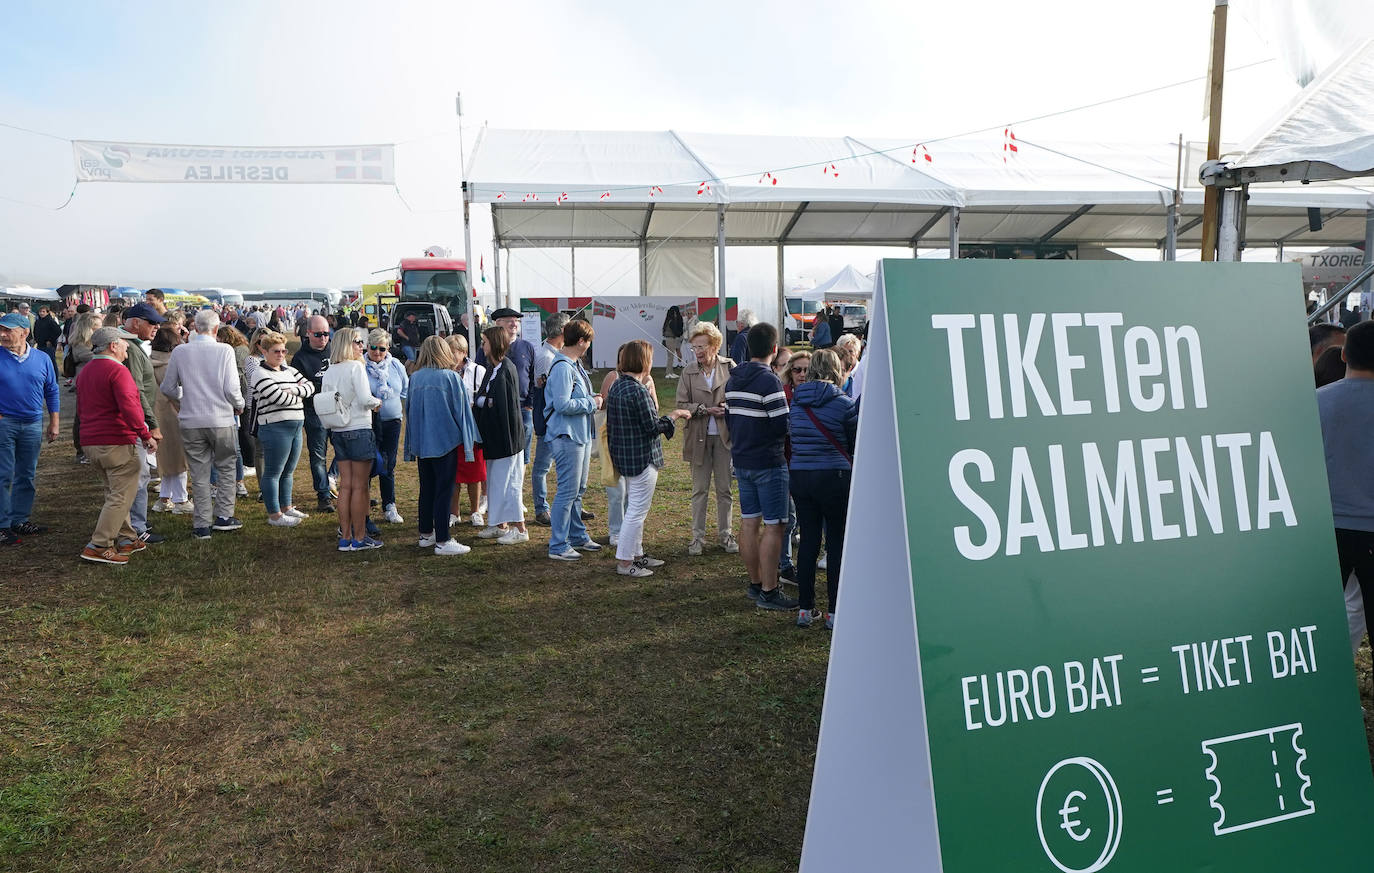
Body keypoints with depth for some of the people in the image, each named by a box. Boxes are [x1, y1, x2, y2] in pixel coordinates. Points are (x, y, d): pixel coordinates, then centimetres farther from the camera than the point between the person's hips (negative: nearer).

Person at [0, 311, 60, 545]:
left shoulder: (42, 359, 4)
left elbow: (52, 392, 11)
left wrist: (53, 423, 9)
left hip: (33, 425, 3)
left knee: (27, 476, 10)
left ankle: (20, 520, 21)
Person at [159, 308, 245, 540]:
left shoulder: (179, 352, -2)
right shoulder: (224, 350, -8)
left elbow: (168, 388, 5)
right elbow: (232, 389, -10)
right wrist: (238, 406, 10)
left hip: (191, 422, 2)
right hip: (221, 420, -2)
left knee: (199, 474, 9)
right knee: (226, 468, 16)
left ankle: (202, 525, 12)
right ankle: (223, 516, 16)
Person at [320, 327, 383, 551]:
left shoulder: (329, 371, 9)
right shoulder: (356, 367, -11)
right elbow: (365, 399, -18)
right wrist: (377, 402, 1)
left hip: (338, 432, 6)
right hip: (359, 430, -6)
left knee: (345, 485, 10)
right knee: (359, 486, 0)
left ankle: (345, 538, 14)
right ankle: (359, 538, 5)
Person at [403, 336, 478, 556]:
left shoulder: (414, 378, 3)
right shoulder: (450, 377, -11)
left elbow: (409, 410, 11)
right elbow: (461, 411, -7)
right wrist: (466, 442, 2)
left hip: (421, 443, 5)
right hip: (445, 441, -5)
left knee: (426, 489, 16)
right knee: (444, 490, -2)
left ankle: (426, 534, 24)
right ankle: (442, 541, 0)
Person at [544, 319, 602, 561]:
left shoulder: (576, 365, 11)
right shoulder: (562, 368, -19)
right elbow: (563, 405, -25)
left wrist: (592, 400, 5)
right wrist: (592, 403, -15)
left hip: (581, 434, 10)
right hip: (567, 436, -10)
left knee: (579, 489, 18)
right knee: (568, 491, -5)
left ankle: (577, 536, 30)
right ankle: (558, 546, 2)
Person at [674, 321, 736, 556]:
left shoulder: (729, 367, -4)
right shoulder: (689, 372, -2)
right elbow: (680, 404, -4)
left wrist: (728, 408, -17)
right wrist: (705, 409, -16)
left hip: (724, 436, 0)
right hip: (699, 437, 0)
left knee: (724, 489, 10)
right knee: (699, 490, 9)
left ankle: (726, 535, 23)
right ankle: (698, 537, 18)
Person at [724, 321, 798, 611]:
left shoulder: (733, 380, 8)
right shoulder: (769, 381, -17)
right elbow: (783, 425, -19)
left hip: (741, 460, 8)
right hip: (768, 463, -8)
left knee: (749, 522, 13)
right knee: (773, 526, -2)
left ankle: (755, 584, 22)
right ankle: (768, 591, 1)